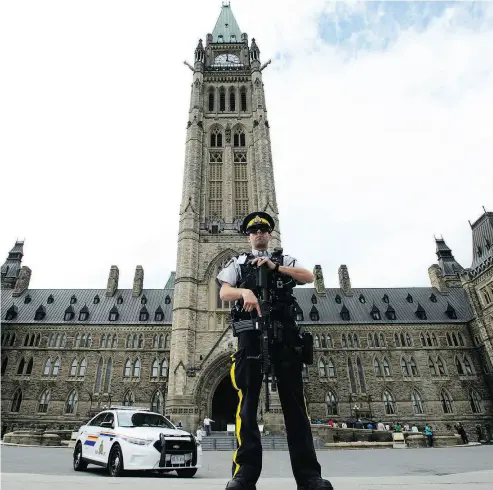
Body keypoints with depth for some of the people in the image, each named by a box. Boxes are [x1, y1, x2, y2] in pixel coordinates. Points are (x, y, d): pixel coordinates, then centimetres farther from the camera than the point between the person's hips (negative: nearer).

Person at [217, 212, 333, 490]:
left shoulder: (284, 261, 22)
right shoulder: (238, 263, 20)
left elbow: (309, 277, 5)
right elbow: (224, 293, 5)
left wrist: (275, 267, -6)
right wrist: (244, 291, -18)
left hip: (285, 333, 1)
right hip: (251, 334, 0)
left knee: (293, 401, 1)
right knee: (248, 400, -3)